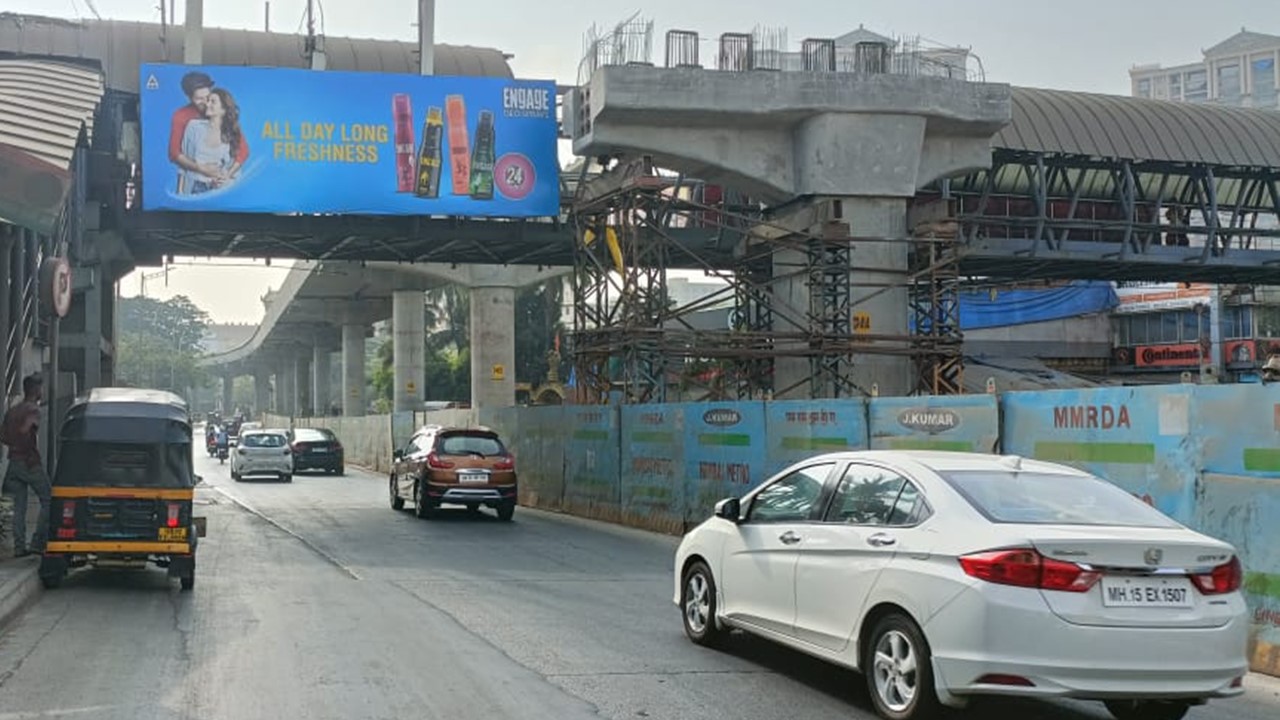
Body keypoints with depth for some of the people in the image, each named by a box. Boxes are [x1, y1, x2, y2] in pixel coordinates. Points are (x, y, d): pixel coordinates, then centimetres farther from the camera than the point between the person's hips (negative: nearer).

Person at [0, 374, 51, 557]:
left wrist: (16, 446, 13)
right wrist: (32, 450, -16)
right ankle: (38, 542, -3)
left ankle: (19, 546, 6)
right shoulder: (33, 409, -11)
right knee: (48, 501, 2)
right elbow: (24, 430, -27)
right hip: (31, 463, -8)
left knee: (19, 507, 8)